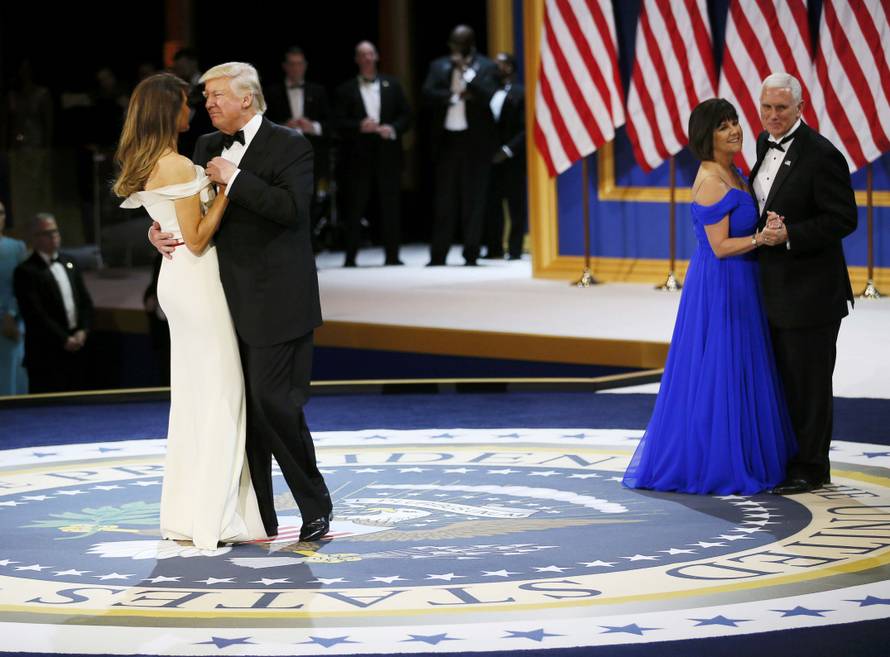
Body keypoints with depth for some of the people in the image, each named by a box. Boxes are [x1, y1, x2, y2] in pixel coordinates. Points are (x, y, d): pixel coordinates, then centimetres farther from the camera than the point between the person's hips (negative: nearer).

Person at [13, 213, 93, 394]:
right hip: (46, 353, -7)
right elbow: (35, 314, -15)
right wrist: (64, 340, -14)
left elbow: (85, 302, 15)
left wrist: (83, 331, -1)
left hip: (76, 349, 7)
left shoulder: (69, 263, 14)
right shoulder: (26, 272, -9)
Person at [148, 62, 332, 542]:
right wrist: (159, 230, 3)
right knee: (242, 406, 8)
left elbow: (291, 207, -21)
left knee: (274, 400, -9)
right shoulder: (208, 146, 14)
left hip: (275, 300, -7)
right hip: (229, 300, 7)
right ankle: (259, 518, 14)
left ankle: (315, 507, 6)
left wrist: (234, 179, -18)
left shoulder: (288, 146, -6)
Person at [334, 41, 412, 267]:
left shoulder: (392, 85, 12)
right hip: (357, 154, -2)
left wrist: (393, 129, -9)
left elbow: (405, 115, 10)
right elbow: (339, 123, -1)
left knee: (391, 206, 1)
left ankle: (392, 255, 7)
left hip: (387, 152, 2)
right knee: (355, 207, -2)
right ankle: (350, 256, 1)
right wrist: (360, 127, -17)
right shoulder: (346, 89, 6)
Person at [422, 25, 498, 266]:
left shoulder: (486, 67, 1)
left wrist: (464, 70, -16)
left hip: (475, 140, -3)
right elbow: (428, 94, -2)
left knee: (473, 199, -1)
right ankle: (438, 255, 7)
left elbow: (486, 96, -14)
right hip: (446, 139, 3)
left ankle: (471, 254, 4)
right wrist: (456, 96, -11)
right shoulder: (439, 66, 11)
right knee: (444, 199, 4)